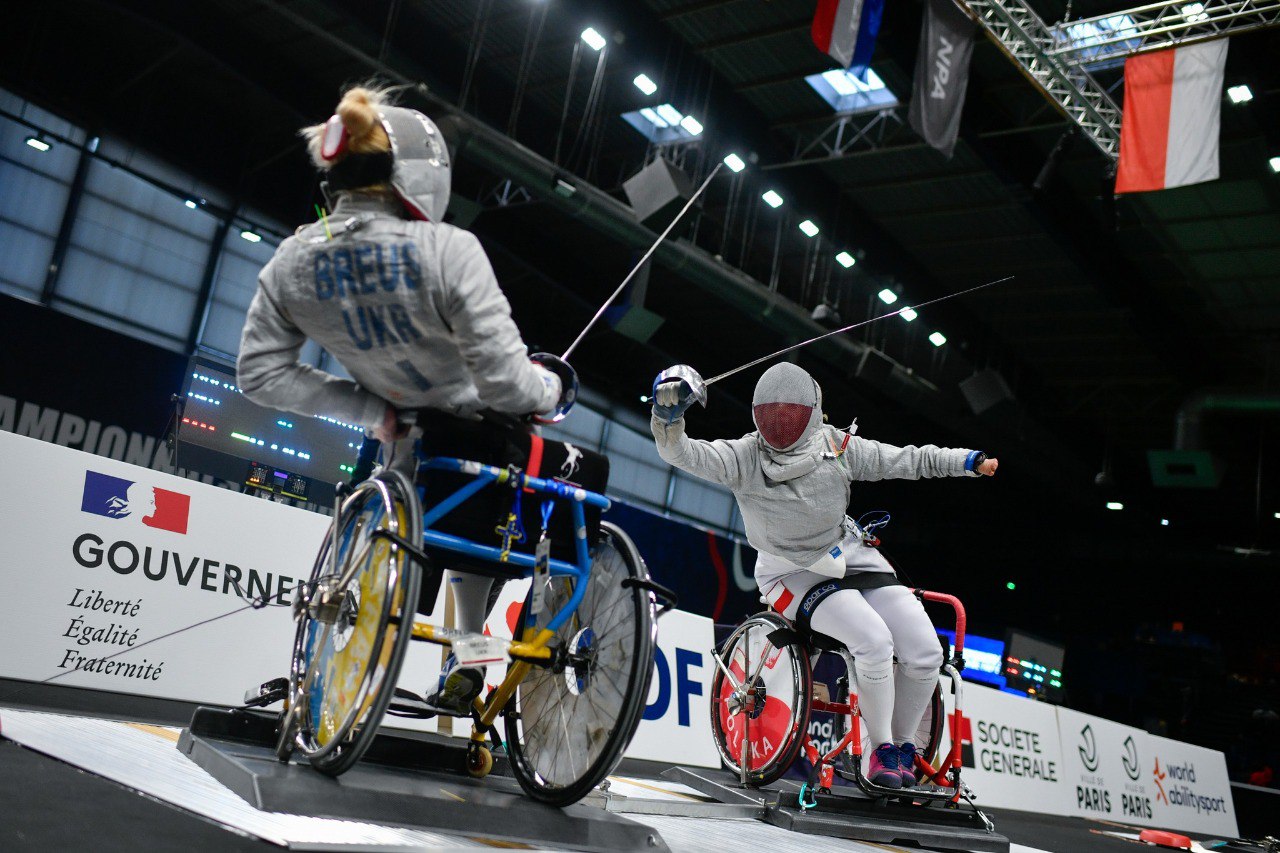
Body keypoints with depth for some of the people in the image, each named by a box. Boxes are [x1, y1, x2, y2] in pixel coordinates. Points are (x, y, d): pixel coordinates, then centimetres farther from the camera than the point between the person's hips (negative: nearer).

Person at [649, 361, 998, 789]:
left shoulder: (837, 446, -7)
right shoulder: (745, 457, -15)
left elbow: (906, 460, 2)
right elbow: (683, 453, -27)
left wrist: (967, 461, -4)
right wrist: (668, 417, -46)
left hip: (849, 557, 5)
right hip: (793, 574, -4)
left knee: (926, 652, -8)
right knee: (873, 640, -28)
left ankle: (903, 744, 17)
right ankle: (882, 749, -5)